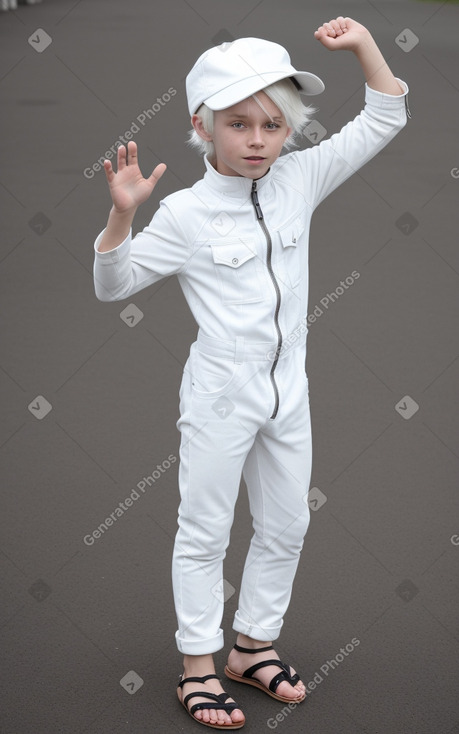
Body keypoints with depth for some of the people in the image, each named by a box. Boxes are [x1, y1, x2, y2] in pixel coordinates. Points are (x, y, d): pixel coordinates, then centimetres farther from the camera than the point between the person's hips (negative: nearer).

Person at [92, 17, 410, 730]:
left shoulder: (299, 181, -1)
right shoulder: (186, 214, -13)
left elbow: (383, 120, 3)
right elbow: (114, 283, -10)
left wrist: (364, 44, -8)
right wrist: (122, 213, -25)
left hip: (287, 389, 5)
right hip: (221, 394, -5)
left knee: (286, 526, 15)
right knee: (205, 530, 5)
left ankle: (253, 645, 31)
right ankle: (199, 666, 16)